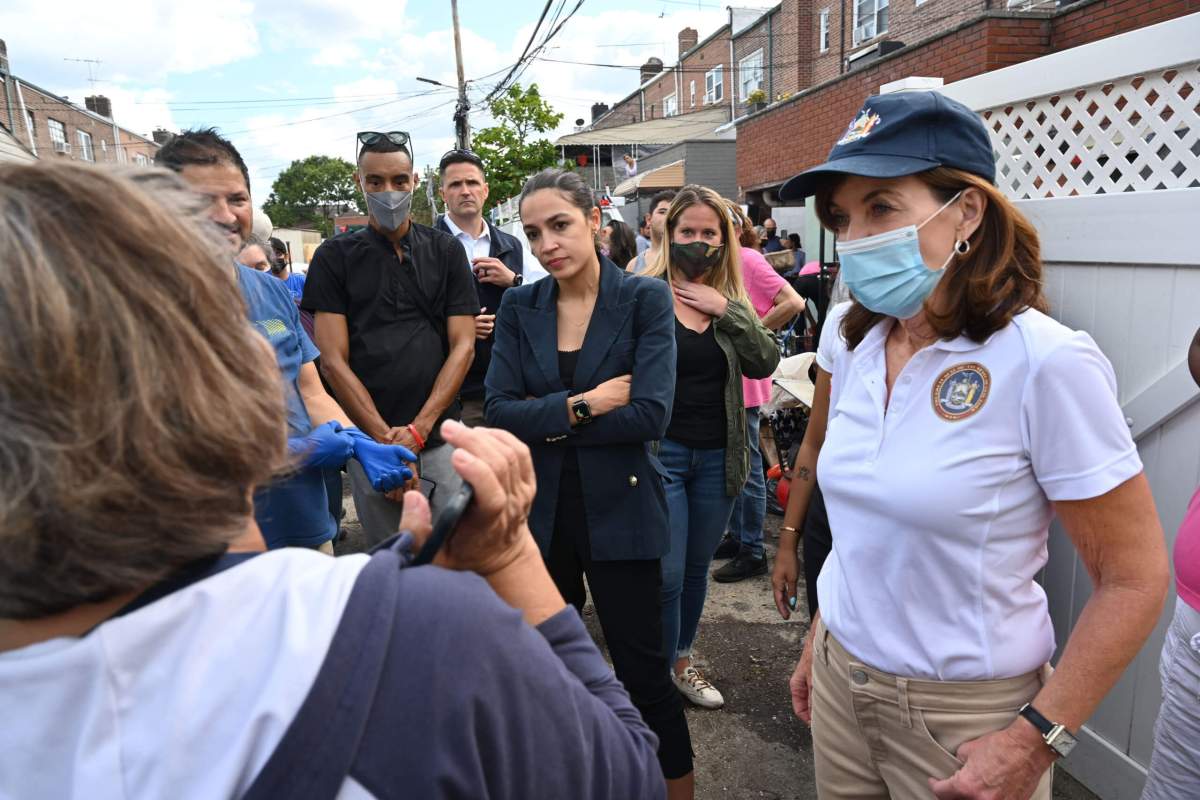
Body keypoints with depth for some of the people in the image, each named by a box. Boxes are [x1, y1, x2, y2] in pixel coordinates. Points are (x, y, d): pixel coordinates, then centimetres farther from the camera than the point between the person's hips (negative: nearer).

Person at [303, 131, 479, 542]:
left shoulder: (445, 250, 8)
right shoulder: (335, 256, 5)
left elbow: (463, 346, 2)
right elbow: (333, 360, -1)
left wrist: (419, 428, -8)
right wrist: (385, 438, -9)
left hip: (438, 433, 0)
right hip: (368, 436, 0)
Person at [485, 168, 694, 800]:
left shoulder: (645, 299, -7)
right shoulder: (519, 307, 3)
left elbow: (650, 415, -17)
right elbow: (499, 412, -6)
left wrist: (546, 419, -12)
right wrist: (584, 405, -16)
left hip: (618, 509, -3)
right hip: (540, 510, 4)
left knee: (642, 671, 6)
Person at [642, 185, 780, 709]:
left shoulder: (732, 300, 7)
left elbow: (765, 362, -5)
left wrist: (727, 310, -14)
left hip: (717, 456, 5)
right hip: (660, 452, -4)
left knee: (697, 569, 18)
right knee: (666, 577, 0)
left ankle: (682, 660, 39)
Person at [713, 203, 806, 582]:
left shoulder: (749, 260, -13)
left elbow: (793, 303, -24)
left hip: (744, 376, -8)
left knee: (747, 465, 0)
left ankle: (753, 551, 12)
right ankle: (736, 537, 29)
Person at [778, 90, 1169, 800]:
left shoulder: (1045, 361, -19)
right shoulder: (858, 347, -2)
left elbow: (1135, 579, -15)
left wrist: (1035, 739, -16)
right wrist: (820, 647, 12)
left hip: (966, 712, -5)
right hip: (842, 680, 6)